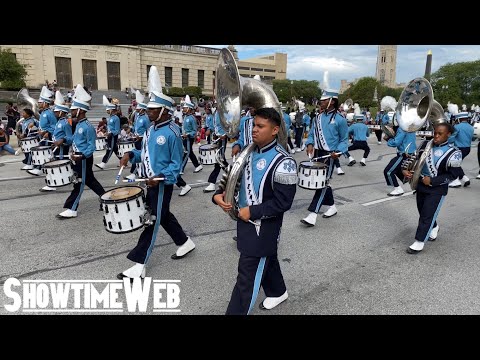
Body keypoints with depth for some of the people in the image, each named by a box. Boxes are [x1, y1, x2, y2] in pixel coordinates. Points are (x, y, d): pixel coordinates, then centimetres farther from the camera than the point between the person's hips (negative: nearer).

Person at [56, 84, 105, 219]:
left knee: (79, 183, -3)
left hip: (84, 159, -10)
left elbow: (92, 146, -20)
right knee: (90, 180, 17)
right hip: (78, 157, 10)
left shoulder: (88, 127, -19)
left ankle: (71, 209, 3)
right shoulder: (78, 124, 9)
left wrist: (81, 156, -31)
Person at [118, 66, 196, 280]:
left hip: (162, 184, -9)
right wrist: (131, 155, -2)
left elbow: (176, 164, -15)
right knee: (163, 216, 19)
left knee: (152, 221, -2)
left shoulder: (172, 133, -18)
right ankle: (185, 243, 38)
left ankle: (139, 266, 8)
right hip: (150, 181, 9)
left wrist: (160, 177, -27)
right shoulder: (152, 128, 8)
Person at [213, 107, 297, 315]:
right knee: (266, 261, 28)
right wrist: (219, 194, -9)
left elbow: (283, 202, -22)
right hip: (246, 220, 8)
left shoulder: (282, 162, -22)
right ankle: (277, 292, 52)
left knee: (248, 275, 2)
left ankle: (236, 311, 17)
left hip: (264, 227, -8)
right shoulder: (249, 152, 1)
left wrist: (252, 211, -21)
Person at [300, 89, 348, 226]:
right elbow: (311, 134, 14)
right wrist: (310, 144, -7)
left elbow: (344, 140, -3)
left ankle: (312, 214, -12)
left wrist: (338, 151, -19)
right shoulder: (318, 117, 8)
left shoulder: (339, 119, -8)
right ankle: (332, 206, 33)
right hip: (317, 153, 7)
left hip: (329, 155, -7)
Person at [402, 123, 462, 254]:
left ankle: (419, 242, 9)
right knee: (422, 211, 20)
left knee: (427, 215, -2)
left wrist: (432, 181, -20)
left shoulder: (452, 153, -15)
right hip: (421, 185, 5)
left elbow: (452, 175, -11)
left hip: (437, 190, -5)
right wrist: (405, 169, -10)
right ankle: (434, 227, 49)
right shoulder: (426, 144, -2)